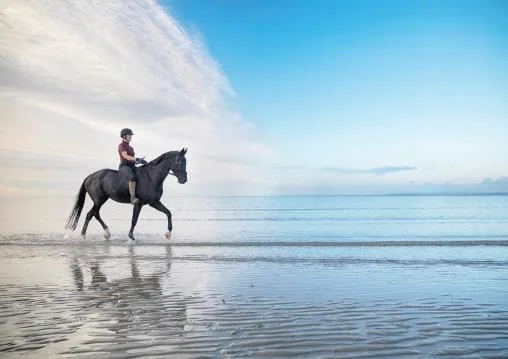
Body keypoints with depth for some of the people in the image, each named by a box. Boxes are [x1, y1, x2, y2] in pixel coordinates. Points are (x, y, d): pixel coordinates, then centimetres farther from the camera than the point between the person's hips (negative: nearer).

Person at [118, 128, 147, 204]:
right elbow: (125, 156, -21)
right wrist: (136, 159, -35)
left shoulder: (130, 147, 22)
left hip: (132, 166, 9)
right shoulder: (121, 145, -4)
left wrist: (140, 161, 3)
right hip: (124, 166, -9)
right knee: (133, 177, -36)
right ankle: (132, 197, -37)